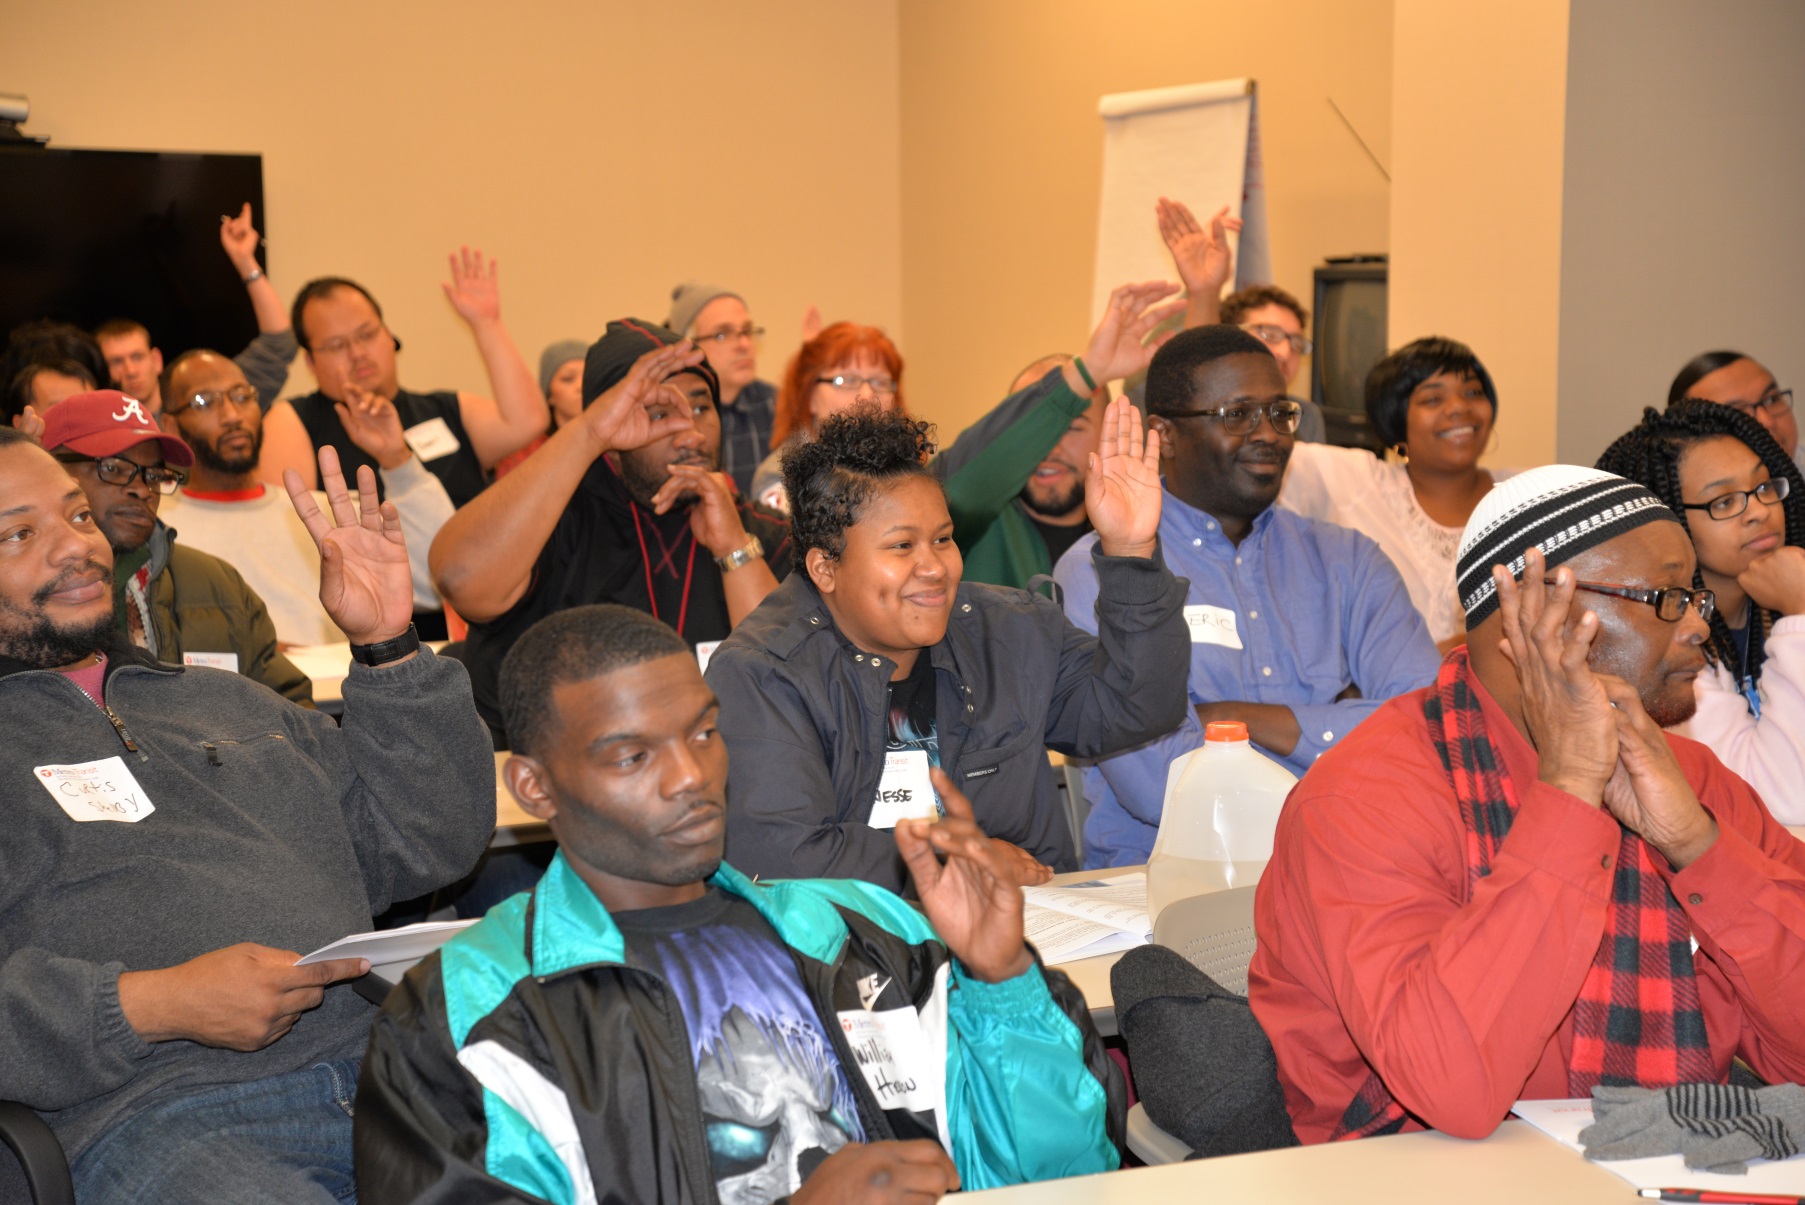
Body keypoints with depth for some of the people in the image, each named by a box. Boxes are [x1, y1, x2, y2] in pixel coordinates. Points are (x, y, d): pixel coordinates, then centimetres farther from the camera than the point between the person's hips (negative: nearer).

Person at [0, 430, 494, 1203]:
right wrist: (153, 1007, -17)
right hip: (160, 1116, -5)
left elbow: (426, 847, 23)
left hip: (392, 1065, 5)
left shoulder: (223, 699, 28)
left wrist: (389, 648, 13)